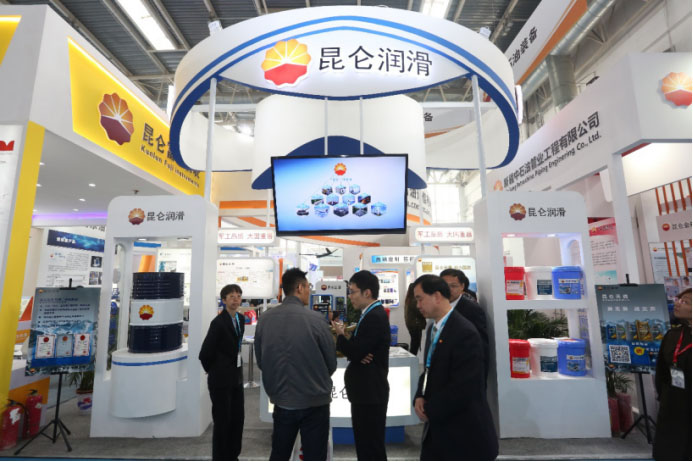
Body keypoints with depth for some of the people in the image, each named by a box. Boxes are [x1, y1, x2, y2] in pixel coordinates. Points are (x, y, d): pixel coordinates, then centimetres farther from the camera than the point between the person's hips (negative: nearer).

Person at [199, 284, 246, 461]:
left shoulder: (240, 319, 4)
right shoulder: (219, 322, -19)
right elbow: (205, 354, -17)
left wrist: (236, 370, 13)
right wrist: (213, 371, -2)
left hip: (236, 378, 7)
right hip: (221, 380, -7)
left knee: (238, 418, 15)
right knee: (222, 421, 7)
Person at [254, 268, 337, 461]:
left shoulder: (264, 319, -6)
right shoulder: (316, 319, -17)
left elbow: (260, 360, 5)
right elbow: (332, 364, -7)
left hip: (281, 402, 4)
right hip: (314, 403, -4)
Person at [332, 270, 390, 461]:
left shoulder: (374, 317, -21)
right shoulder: (372, 314, 10)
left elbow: (355, 353, -25)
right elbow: (360, 349, 11)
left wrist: (340, 334, -8)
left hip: (370, 393, -10)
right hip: (366, 391, 10)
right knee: (365, 444, 20)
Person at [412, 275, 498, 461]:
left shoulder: (465, 332, -23)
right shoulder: (434, 328, 7)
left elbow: (463, 387, -25)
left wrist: (430, 411, -14)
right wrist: (420, 397, -3)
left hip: (464, 433, -8)